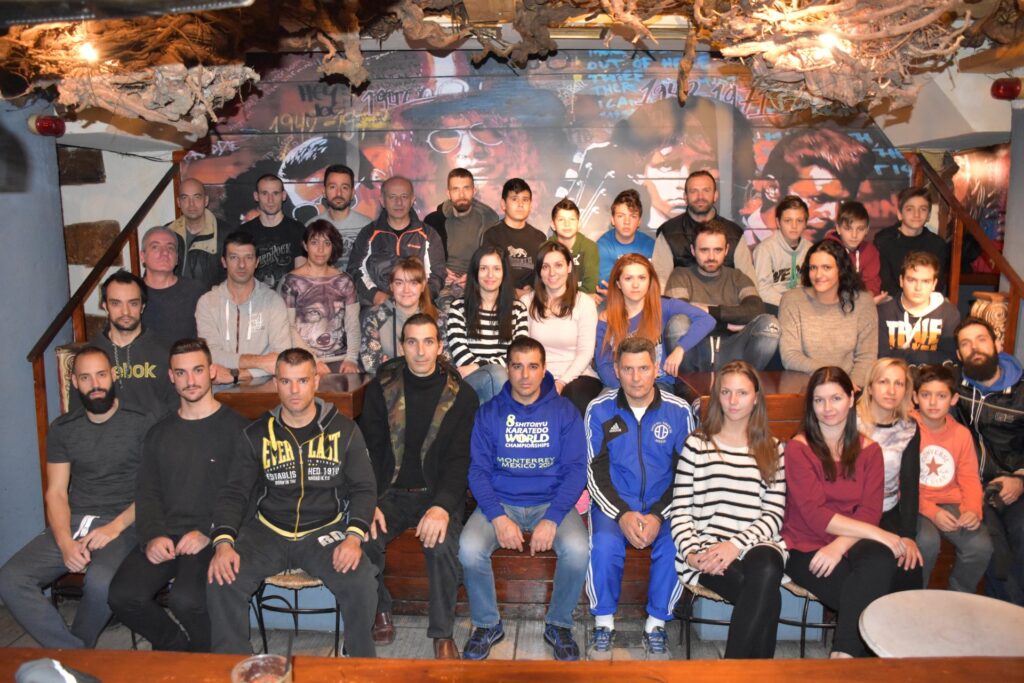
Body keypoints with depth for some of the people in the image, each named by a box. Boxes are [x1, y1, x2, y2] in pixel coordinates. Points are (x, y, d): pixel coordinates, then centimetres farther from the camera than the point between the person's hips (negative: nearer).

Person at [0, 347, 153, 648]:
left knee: (100, 582, -33)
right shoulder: (62, 429, 11)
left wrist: (115, 527, -17)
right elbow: (56, 493, 6)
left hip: (123, 523, -4)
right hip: (72, 524, 5)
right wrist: (65, 543, -11)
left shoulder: (141, 423, -1)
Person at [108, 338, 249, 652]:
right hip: (164, 536, 5)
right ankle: (179, 648, 9)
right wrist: (153, 535, -5)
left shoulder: (236, 428, 1)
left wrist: (208, 533, -17)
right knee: (123, 596, -19)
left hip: (212, 539, -5)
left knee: (186, 600, -28)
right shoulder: (159, 433, 19)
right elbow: (147, 492, 13)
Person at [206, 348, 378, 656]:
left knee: (362, 582, -27)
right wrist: (223, 542, -13)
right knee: (221, 582, -23)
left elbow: (364, 488, 2)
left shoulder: (344, 430, 3)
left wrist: (354, 536, -16)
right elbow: (234, 492, 5)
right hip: (268, 532, 2)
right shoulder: (258, 434, 7)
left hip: (326, 530, -2)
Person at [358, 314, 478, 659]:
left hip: (438, 493, -2)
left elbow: (459, 459, -8)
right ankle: (381, 610, 5)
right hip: (391, 491, 2)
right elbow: (368, 449, 0)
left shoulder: (461, 395, -3)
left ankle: (442, 633, -8)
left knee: (442, 545, -30)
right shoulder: (381, 388, 2)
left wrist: (443, 505, -25)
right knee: (364, 540, -25)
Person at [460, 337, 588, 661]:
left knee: (577, 549, -29)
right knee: (469, 549, -27)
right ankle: (487, 624, 1)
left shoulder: (564, 412, 1)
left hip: (551, 502, 0)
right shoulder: (489, 412, 3)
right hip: (500, 502, 1)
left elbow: (575, 469, -5)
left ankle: (559, 624, 0)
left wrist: (552, 519, -19)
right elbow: (478, 470, -1)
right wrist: (498, 517, -18)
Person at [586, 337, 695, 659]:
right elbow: (596, 472, -3)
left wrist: (658, 516, -14)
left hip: (662, 504, 1)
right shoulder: (599, 410, -2)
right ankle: (604, 623, -4)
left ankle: (656, 624, -3)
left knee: (675, 548, -28)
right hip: (613, 503, 0)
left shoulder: (679, 411, -1)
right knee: (605, 546, -30)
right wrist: (621, 514, -17)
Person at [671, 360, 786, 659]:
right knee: (766, 598, -32)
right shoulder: (697, 444, 11)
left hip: (757, 547, 2)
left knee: (765, 570, -36)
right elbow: (680, 510, 6)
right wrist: (690, 552, -13)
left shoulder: (773, 449, 17)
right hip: (707, 553, -2)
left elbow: (774, 515, 6)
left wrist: (737, 544, -11)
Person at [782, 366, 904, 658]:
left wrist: (839, 546, -19)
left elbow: (870, 511, -1)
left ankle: (843, 654, -25)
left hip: (850, 545, 3)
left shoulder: (868, 450, 10)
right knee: (867, 594, -29)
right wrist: (877, 533, -17)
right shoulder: (798, 448, -2)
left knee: (881, 559, -32)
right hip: (806, 548, -3)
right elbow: (815, 514, -11)